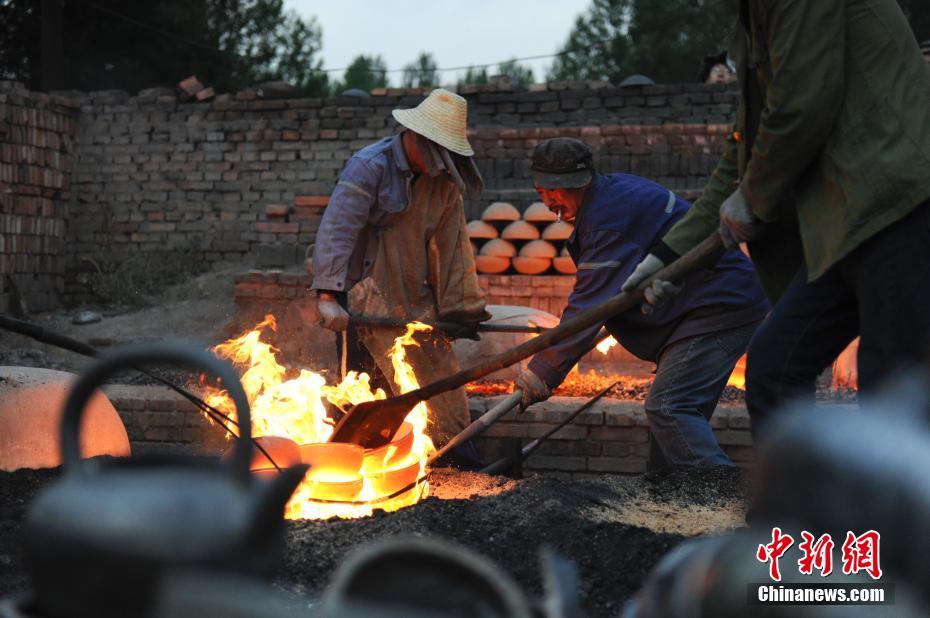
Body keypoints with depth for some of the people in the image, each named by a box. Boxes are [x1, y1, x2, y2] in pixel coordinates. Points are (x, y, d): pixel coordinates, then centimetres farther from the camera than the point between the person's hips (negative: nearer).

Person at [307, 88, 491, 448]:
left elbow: (452, 245, 10)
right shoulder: (369, 166, -13)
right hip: (366, 303, -6)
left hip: (418, 302, 7)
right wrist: (328, 294, -31)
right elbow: (336, 231, -22)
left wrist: (459, 307, 7)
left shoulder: (444, 179, 7)